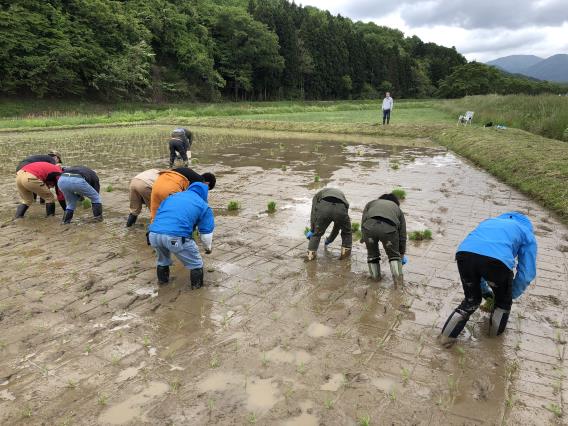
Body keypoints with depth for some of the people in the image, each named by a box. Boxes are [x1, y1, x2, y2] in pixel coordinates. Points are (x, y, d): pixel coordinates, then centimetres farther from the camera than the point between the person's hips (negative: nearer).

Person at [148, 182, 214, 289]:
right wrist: (208, 247, 38)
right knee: (195, 264, 19)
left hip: (153, 234, 6)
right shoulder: (203, 205, 16)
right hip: (175, 237, -5)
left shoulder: (172, 196, 29)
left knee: (162, 260, 37)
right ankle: (197, 285, 29)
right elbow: (206, 232, 18)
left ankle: (162, 280, 52)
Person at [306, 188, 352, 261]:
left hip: (323, 208, -2)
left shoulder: (319, 194, 38)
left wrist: (312, 230, 17)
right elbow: (338, 225, 47)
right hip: (340, 210, 2)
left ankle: (311, 254, 19)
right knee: (346, 233, 30)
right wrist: (330, 239, 57)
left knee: (317, 233, 23)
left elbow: (313, 212, 15)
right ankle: (345, 254, 33)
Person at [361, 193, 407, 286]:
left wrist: (364, 238, 23)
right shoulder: (398, 209, 37)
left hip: (369, 226, 0)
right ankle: (398, 281, 14)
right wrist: (402, 253, 43)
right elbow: (402, 234, 34)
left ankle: (375, 278, 30)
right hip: (389, 228, 0)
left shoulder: (371, 203, 37)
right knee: (394, 255, 20)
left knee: (372, 254, 23)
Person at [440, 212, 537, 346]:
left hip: (464, 253, 4)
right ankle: (496, 334, 50)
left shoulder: (489, 222, 44)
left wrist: (485, 290, 54)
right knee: (503, 302, 30)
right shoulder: (527, 234, 33)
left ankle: (447, 336, 32)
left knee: (471, 300, 30)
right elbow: (527, 274, 26)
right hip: (497, 259, -3)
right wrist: (511, 296, 43)